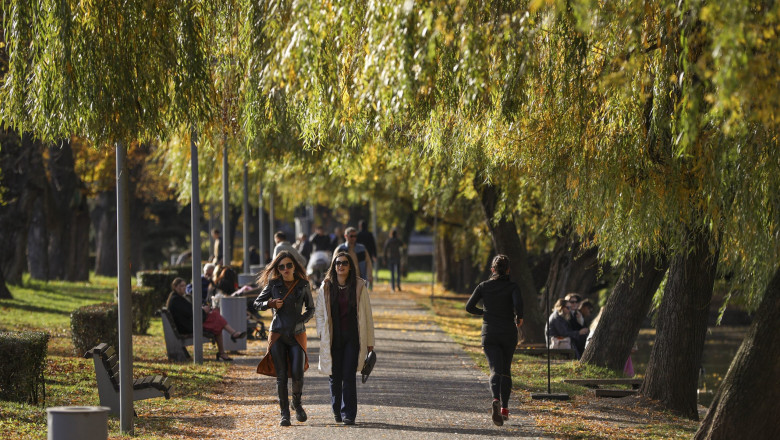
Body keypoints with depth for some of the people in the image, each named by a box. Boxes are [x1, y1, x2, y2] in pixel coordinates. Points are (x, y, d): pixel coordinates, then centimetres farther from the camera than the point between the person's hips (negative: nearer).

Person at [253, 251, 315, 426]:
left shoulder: (303, 285, 2)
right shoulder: (273, 284, 1)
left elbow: (311, 309, 13)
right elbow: (257, 303, 8)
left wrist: (302, 320, -3)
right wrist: (270, 303, -11)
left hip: (297, 334, 0)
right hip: (278, 334, 0)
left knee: (297, 374, -10)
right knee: (281, 376, -1)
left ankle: (297, 403, 19)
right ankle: (284, 413, 7)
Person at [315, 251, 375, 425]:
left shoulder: (359, 287, 1)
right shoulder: (326, 288, 5)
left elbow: (367, 314, 4)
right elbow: (319, 312, 11)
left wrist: (369, 341, 3)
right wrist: (322, 334, -1)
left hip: (352, 338, -2)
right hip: (333, 339, 2)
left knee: (349, 376, -9)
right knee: (334, 376, 6)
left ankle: (348, 414, -6)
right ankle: (337, 410, 24)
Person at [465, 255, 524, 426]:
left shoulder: (484, 286, 2)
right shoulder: (512, 287, -4)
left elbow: (469, 307, -1)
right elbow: (518, 303, -22)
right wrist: (519, 317, -2)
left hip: (489, 334, 0)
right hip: (508, 333, 0)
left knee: (495, 370, -7)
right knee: (506, 370, 17)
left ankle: (496, 400, -36)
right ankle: (504, 408, 16)